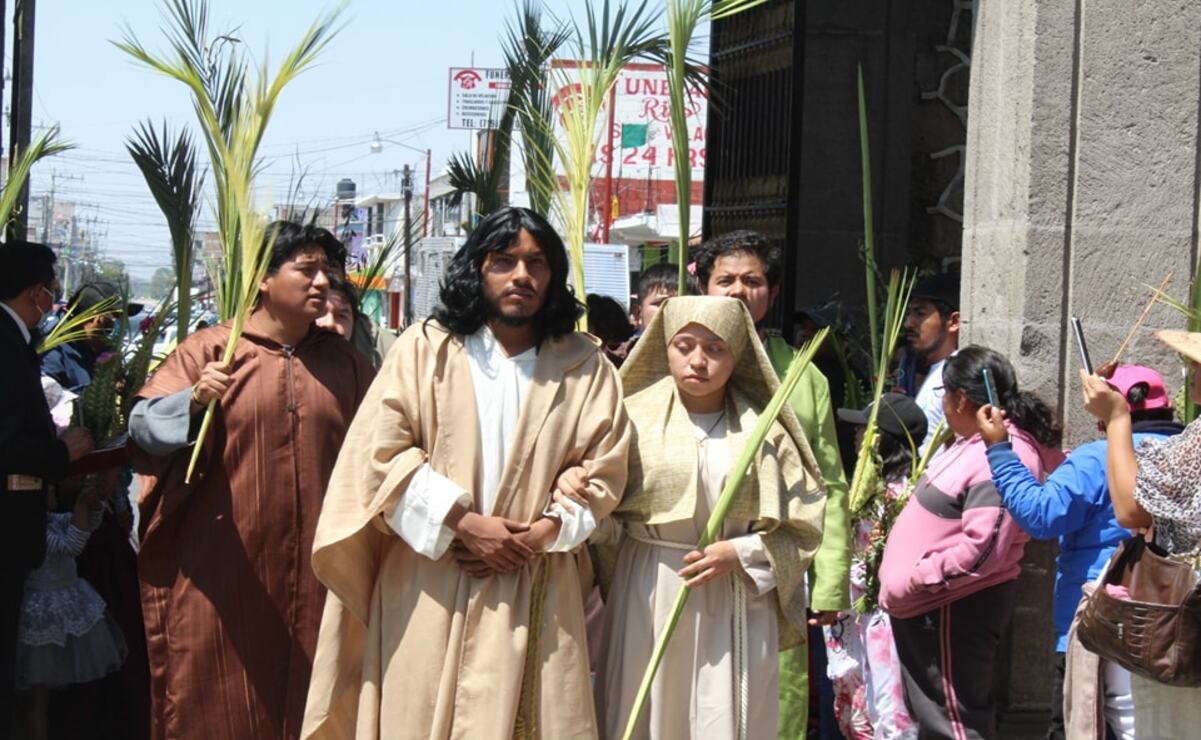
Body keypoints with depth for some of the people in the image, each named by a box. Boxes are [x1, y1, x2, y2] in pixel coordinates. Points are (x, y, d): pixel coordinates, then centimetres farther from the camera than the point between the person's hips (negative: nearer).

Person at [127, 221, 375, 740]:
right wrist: (192, 401, -26)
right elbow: (143, 425, -10)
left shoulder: (342, 361, 10)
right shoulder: (209, 351, -2)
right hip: (222, 570, -3)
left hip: (313, 573, 3)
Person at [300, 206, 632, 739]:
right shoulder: (425, 349, 1)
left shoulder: (584, 366, 7)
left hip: (536, 594, 1)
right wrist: (463, 524, -11)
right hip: (430, 591, -1)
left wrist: (542, 531, -9)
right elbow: (379, 454, -5)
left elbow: (603, 468, 5)